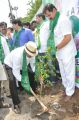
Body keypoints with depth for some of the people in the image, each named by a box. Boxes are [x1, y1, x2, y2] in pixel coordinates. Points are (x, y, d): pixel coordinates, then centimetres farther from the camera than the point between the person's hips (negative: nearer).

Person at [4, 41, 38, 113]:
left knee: (32, 73, -5)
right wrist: (23, 81, -38)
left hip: (22, 65, 6)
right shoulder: (18, 55, -43)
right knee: (12, 81, -25)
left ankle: (34, 91, 21)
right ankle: (16, 104, -14)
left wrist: (34, 74, -12)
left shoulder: (31, 52, -26)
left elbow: (32, 63, -9)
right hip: (10, 65, -6)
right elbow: (15, 72, -38)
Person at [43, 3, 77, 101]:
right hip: (60, 52, 9)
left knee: (69, 73, 6)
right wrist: (56, 49, 3)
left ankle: (69, 92, 21)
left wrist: (56, 48, -15)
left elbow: (68, 38, -23)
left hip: (67, 52, -8)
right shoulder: (54, 21, 8)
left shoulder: (63, 20, -18)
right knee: (63, 73, 20)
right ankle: (66, 87, 37)